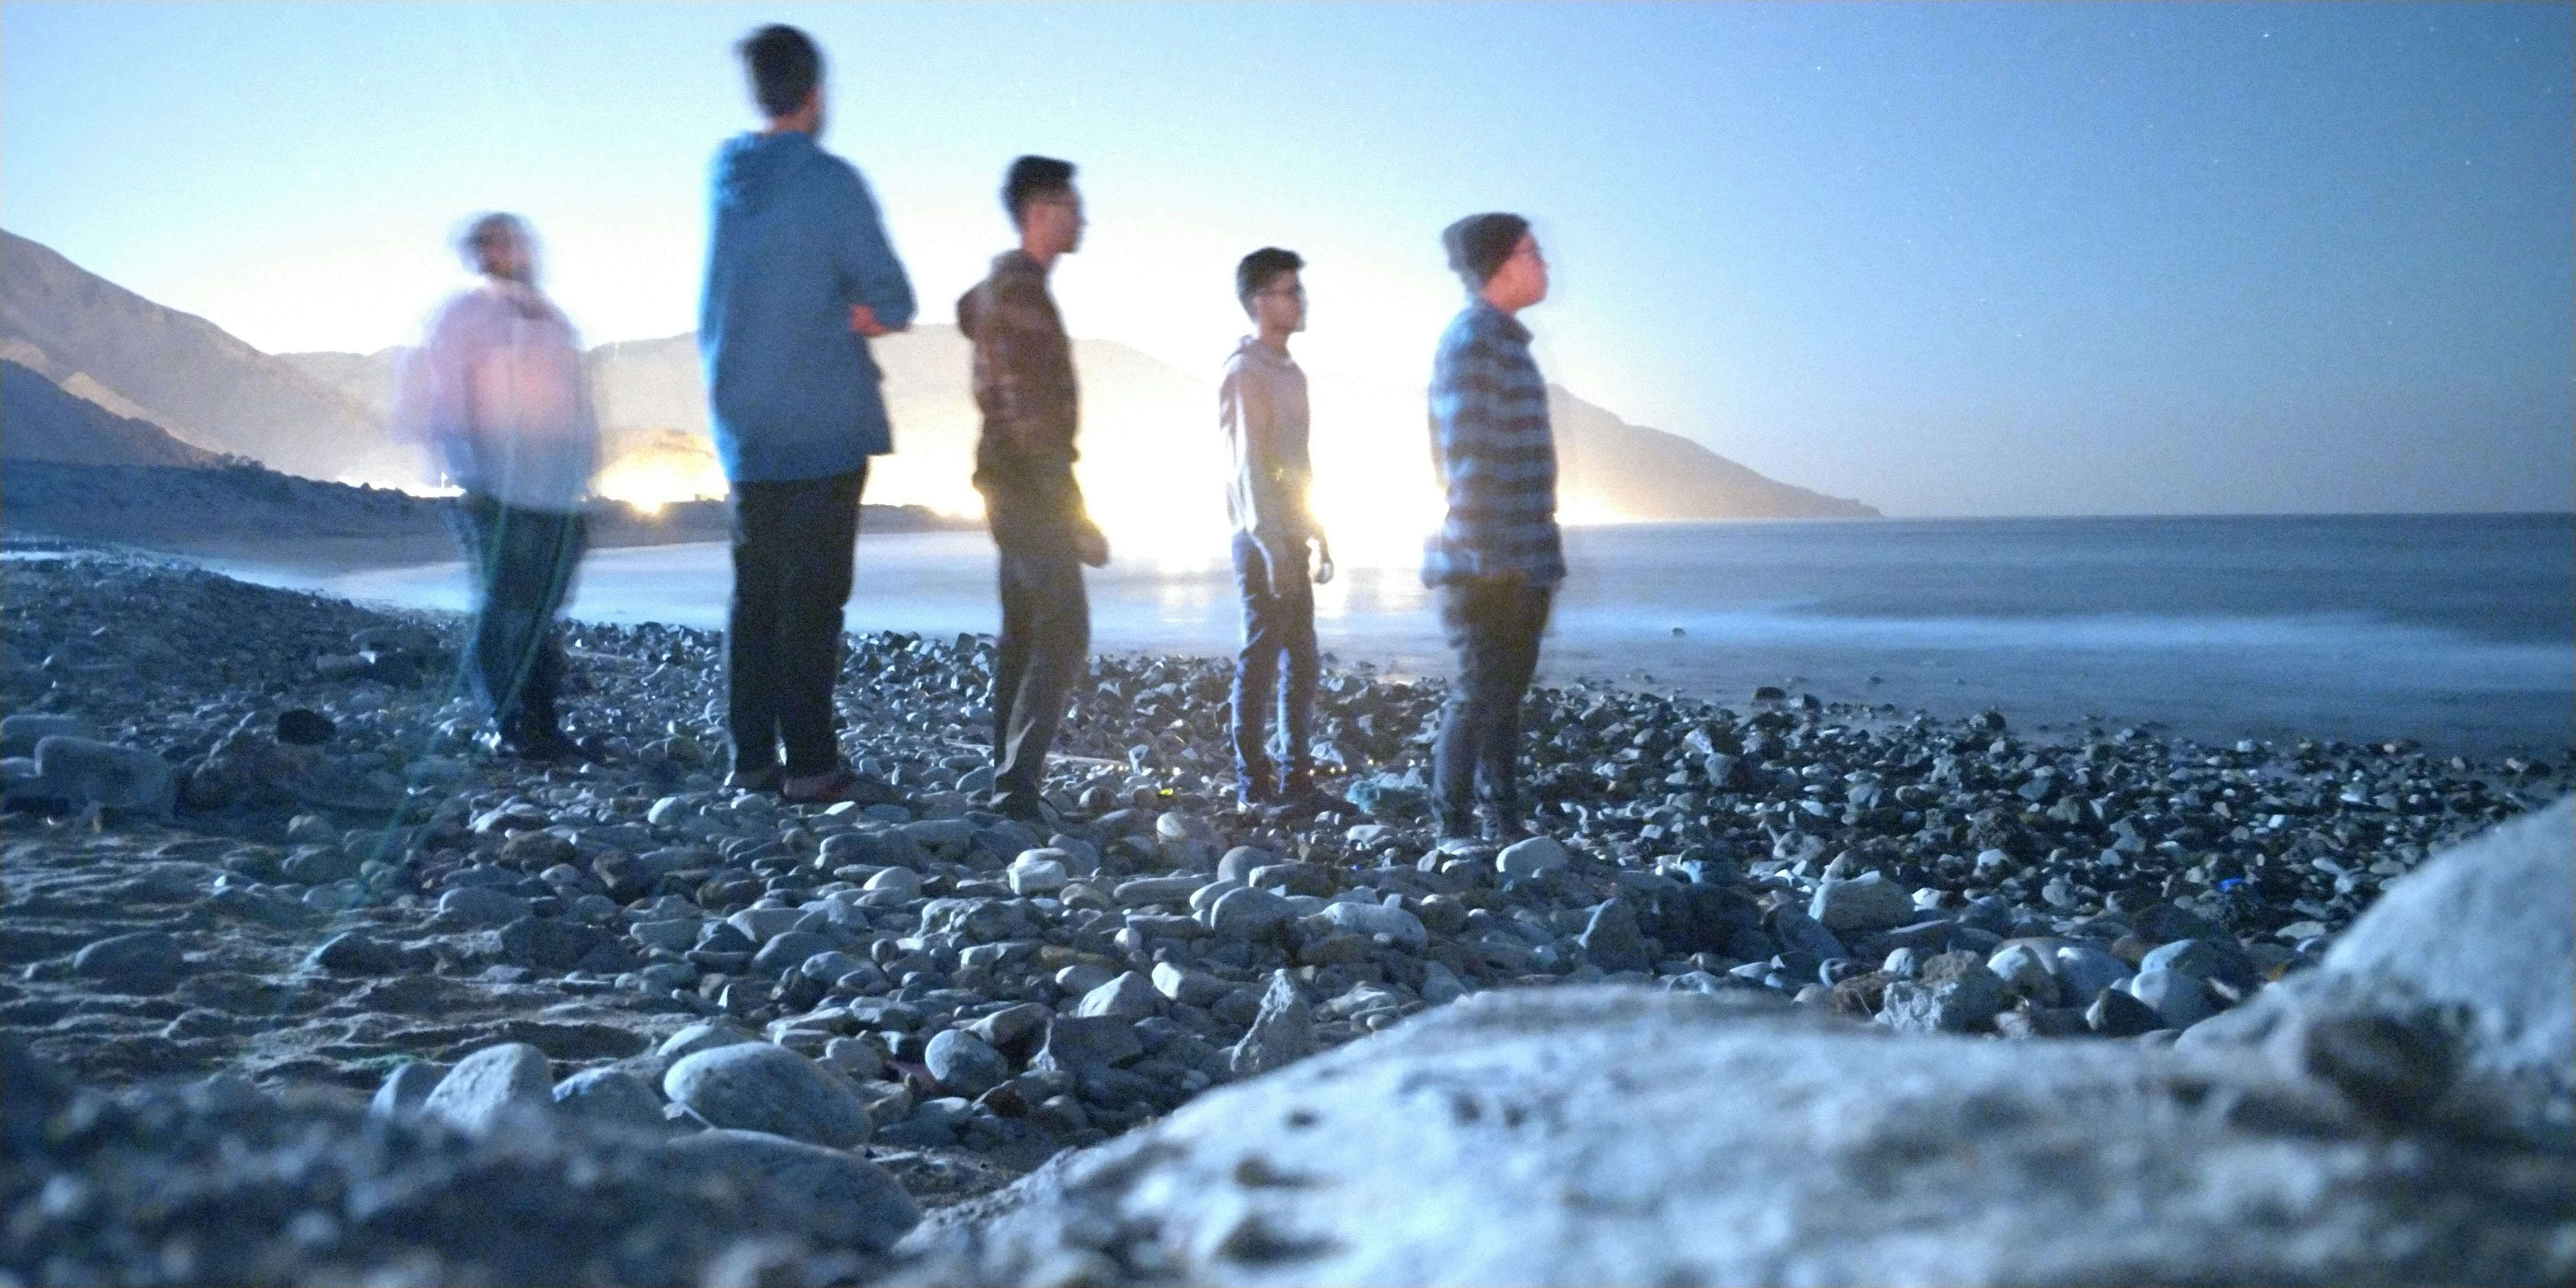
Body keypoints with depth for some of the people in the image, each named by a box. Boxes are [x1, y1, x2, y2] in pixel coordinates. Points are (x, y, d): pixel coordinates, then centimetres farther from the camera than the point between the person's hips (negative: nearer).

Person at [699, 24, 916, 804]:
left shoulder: (728, 179, 10)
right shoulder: (830, 181, -10)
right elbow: (893, 303, -12)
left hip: (745, 427, 6)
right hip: (825, 425, -6)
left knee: (755, 592, 10)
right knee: (813, 595, -4)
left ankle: (752, 759, 12)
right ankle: (811, 765, -2)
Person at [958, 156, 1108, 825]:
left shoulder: (1006, 281, 15)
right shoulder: (1020, 289, -16)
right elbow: (1032, 413, -22)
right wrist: (1076, 514, -23)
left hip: (1018, 486, 11)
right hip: (1033, 483, -11)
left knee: (1025, 636, 12)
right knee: (1063, 634, -13)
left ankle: (1009, 783, 16)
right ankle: (1017, 783, -16)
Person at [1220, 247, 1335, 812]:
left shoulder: (1290, 371, 16)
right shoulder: (1245, 372, -11)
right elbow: (1249, 467, -17)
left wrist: (1317, 533, 18)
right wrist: (1272, 548, -21)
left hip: (1290, 536, 9)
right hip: (1263, 538, -9)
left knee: (1301, 659, 10)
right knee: (1262, 656, -4)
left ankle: (1295, 776, 18)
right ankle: (1253, 780, 3)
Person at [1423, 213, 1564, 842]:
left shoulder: (1507, 339, 18)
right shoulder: (1472, 339, -12)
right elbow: (1462, 452, -19)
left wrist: (1540, 549, 18)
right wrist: (1484, 546, -21)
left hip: (1521, 558, 9)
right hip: (1487, 560, -9)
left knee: (1507, 692, 13)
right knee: (1481, 692, -6)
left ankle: (1503, 821, 20)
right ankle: (1452, 828, 0)